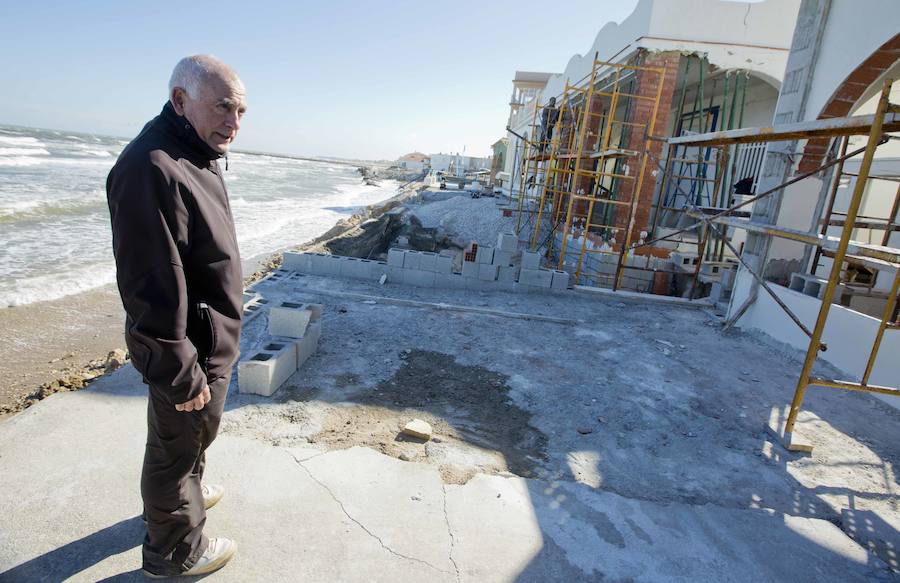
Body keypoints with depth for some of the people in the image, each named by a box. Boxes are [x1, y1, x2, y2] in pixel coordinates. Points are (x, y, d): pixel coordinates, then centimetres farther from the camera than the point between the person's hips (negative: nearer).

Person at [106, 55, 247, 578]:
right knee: (179, 442, 11)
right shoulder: (153, 171, -27)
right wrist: (181, 373, -23)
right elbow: (152, 290, -29)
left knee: (195, 433, 29)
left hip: (212, 342, 9)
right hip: (191, 351, -9)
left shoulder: (198, 158, 6)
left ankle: (187, 490, 54)